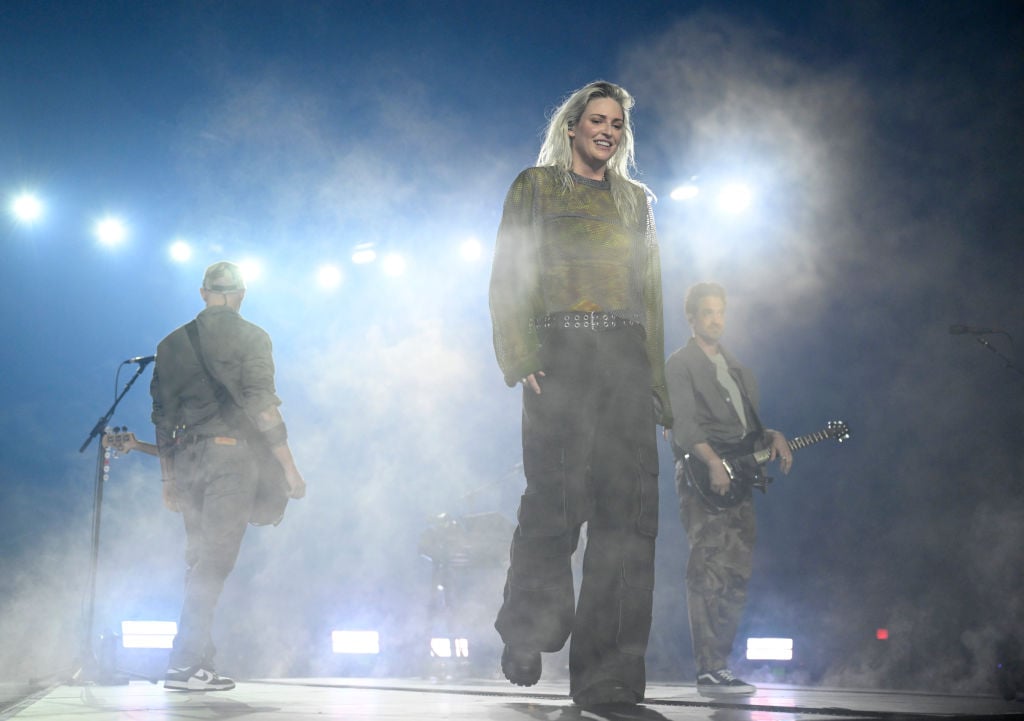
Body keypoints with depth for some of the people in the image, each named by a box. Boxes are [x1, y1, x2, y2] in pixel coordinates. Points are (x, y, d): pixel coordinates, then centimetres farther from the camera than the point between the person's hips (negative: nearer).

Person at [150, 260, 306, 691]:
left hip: (185, 459, 6)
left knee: (200, 559, 12)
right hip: (230, 453, -6)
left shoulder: (172, 343, 15)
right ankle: (184, 664, -12)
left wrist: (169, 478, 21)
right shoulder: (250, 337, -1)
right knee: (216, 559, -7)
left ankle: (200, 660, 12)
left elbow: (162, 416, 15)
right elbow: (262, 405, -9)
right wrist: (289, 467, -6)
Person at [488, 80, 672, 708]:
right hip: (560, 355, -3)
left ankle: (607, 674, -5)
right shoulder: (535, 187, 12)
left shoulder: (635, 200, 23)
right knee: (557, 499, -11)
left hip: (625, 359, 3)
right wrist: (523, 359, -10)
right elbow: (508, 280, 3)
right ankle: (525, 635, 12)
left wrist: (656, 379, 10)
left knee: (627, 511, -7)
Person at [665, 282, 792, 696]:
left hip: (737, 480, 8)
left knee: (737, 577, 5)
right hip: (701, 480, -8)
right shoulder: (680, 364, 1)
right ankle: (709, 672, -15)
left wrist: (773, 437, 5)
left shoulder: (737, 370, 25)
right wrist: (712, 461, -25)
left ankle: (720, 666, 10)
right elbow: (683, 423, -12)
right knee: (709, 575, -14)